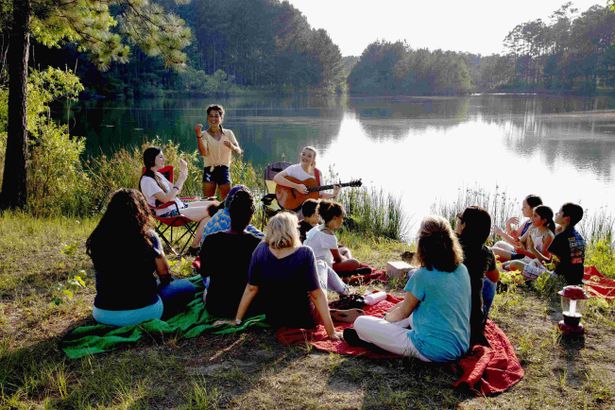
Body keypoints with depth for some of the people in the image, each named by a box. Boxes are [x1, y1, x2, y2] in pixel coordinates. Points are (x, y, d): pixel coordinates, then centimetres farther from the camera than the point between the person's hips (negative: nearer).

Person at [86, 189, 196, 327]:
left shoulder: (98, 238, -2)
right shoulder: (148, 236, -11)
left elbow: (111, 276, 9)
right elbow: (165, 275, 1)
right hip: (143, 312, -4)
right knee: (188, 287, 17)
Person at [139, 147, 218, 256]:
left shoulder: (158, 175, 14)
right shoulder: (147, 180, -15)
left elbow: (176, 191, 19)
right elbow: (166, 199, -24)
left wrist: (183, 173, 6)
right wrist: (180, 180, -19)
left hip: (180, 206, 10)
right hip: (169, 214, -10)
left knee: (214, 204, -1)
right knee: (209, 211, -20)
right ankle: (194, 248, -13)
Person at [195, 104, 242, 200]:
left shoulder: (228, 133, 7)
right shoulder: (204, 134, 0)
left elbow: (239, 152, 1)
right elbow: (203, 152, -17)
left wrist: (232, 147, -21)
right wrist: (198, 135, -27)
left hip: (224, 170, 2)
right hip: (209, 170, -1)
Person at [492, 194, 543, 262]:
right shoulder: (528, 222, 7)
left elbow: (519, 244, -25)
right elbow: (513, 236, 15)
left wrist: (502, 233, -20)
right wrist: (508, 223, -3)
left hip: (522, 256, -10)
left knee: (493, 251, -13)